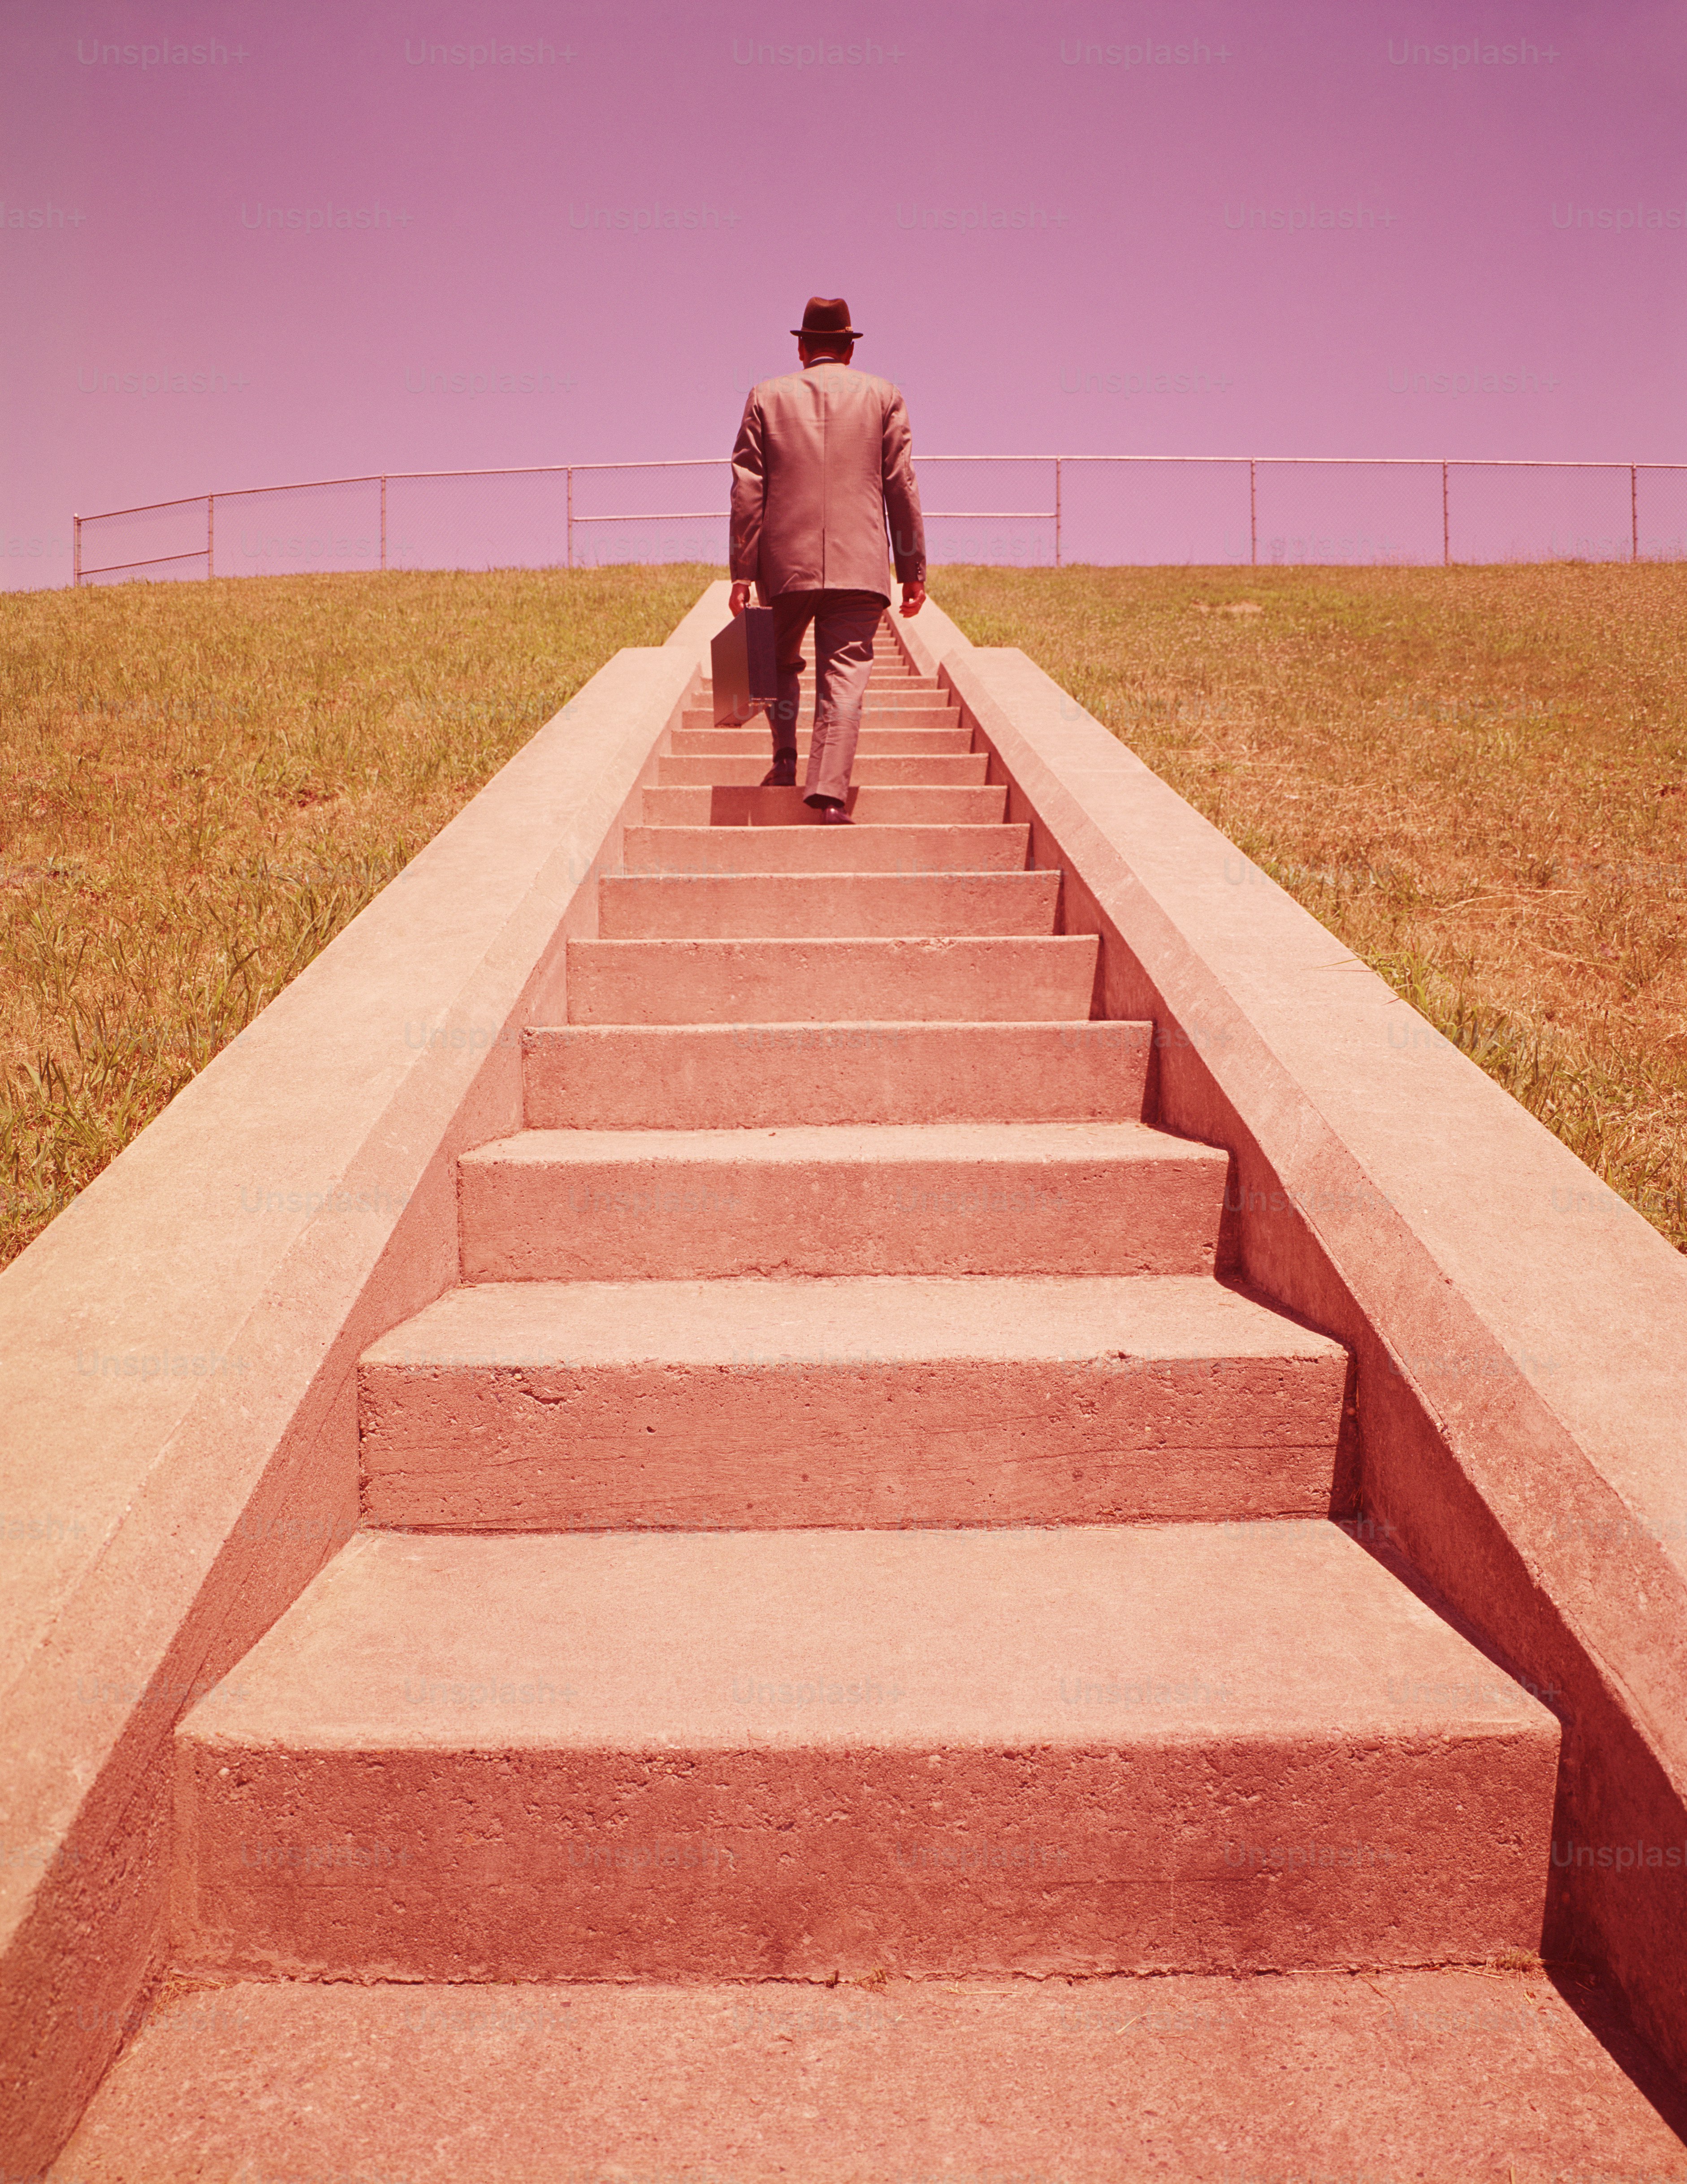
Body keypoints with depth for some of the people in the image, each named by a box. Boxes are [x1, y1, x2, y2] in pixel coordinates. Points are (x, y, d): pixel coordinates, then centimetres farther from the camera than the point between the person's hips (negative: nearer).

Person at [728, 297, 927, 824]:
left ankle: (784, 761, 12)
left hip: (785, 563, 1)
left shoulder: (766, 397, 9)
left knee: (781, 663, 22)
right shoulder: (883, 396, 9)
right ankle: (830, 796, -11)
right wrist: (913, 569, 8)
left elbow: (746, 490, 4)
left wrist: (742, 572, 4)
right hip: (858, 564, -1)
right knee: (844, 676, -2)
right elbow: (902, 488, 5)